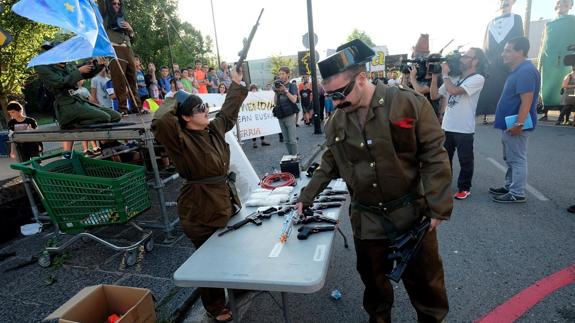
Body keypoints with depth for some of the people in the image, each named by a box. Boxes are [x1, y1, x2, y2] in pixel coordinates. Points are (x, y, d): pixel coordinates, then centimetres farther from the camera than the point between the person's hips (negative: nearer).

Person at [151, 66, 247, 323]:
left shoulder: (215, 129, 5)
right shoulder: (180, 140, -17)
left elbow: (229, 111, 20)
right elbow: (160, 123, -37)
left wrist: (236, 84, 26)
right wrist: (174, 103, -19)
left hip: (226, 201, 8)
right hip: (201, 210, -7)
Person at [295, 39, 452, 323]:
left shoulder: (408, 103, -12)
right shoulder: (336, 121, 1)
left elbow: (434, 156, -10)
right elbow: (329, 165, 11)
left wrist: (437, 208, -11)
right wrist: (306, 197, 9)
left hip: (412, 213, -2)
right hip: (366, 219, 3)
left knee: (424, 280, 15)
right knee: (373, 278, 18)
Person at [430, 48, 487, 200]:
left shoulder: (478, 79, -8)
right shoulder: (454, 78, 12)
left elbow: (454, 91, -24)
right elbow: (434, 95, 9)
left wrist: (445, 74, -9)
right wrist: (435, 75, 1)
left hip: (464, 129, -6)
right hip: (447, 127, 6)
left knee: (465, 161, 6)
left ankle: (464, 188, 21)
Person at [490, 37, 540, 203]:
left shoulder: (526, 71, -17)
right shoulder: (518, 71, 16)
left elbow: (526, 100, -24)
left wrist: (519, 124, -27)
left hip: (515, 126, -10)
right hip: (509, 124, 10)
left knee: (517, 160, -2)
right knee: (511, 159, 17)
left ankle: (517, 194, 6)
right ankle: (509, 187, 28)